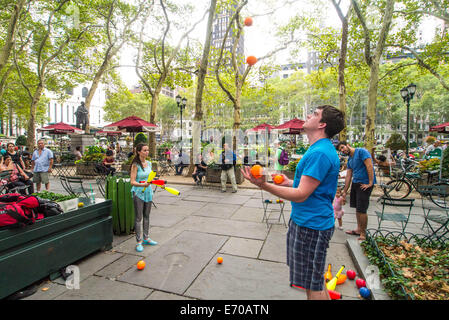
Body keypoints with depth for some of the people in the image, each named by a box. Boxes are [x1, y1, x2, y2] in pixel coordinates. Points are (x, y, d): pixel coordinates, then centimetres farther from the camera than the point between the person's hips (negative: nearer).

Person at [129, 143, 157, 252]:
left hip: (148, 192, 6)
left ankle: (146, 238, 30)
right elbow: (132, 182, -19)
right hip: (138, 193, -6)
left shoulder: (149, 163, 6)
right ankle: (139, 242, 13)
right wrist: (143, 184, -34)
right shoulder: (135, 165, -14)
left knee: (146, 216, 16)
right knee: (139, 218, 2)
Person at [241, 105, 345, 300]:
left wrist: (264, 185, -28)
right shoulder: (320, 149, 11)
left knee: (313, 284, 6)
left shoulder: (319, 153, -23)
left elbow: (301, 195, -25)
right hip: (306, 220, 10)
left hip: (311, 225, -10)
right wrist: (289, 183, 16)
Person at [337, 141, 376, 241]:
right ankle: (359, 229, 24)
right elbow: (348, 176, 15)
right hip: (355, 183, 8)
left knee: (361, 210, -6)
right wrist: (345, 192, 15)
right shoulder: (349, 159, 15)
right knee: (357, 208, 12)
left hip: (365, 184, -8)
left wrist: (370, 183, -18)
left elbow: (370, 166, -16)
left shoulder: (361, 151, -9)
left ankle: (363, 234, 6)